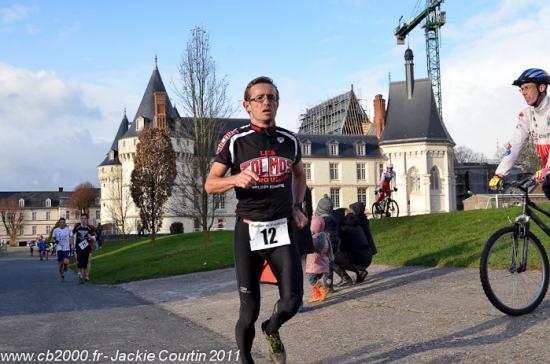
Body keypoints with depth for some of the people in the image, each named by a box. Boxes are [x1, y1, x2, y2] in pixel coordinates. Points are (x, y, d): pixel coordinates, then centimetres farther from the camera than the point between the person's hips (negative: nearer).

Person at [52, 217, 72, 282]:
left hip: (67, 249, -1)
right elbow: (53, 238, 13)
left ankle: (65, 267, 19)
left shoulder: (68, 229, 2)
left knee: (66, 262, -19)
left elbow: (71, 238, 9)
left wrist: (71, 246, -2)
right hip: (60, 249, 1)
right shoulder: (55, 230, 3)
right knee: (60, 264, 2)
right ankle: (62, 276, 22)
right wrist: (55, 241, -9)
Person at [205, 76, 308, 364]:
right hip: (248, 232, -2)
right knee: (249, 310, 1)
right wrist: (236, 179, -23)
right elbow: (210, 185, -3)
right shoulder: (234, 141, -3)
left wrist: (297, 206, 12)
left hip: (282, 229, 3)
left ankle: (272, 330, 28)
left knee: (292, 300, -7)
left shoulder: (289, 140, 7)